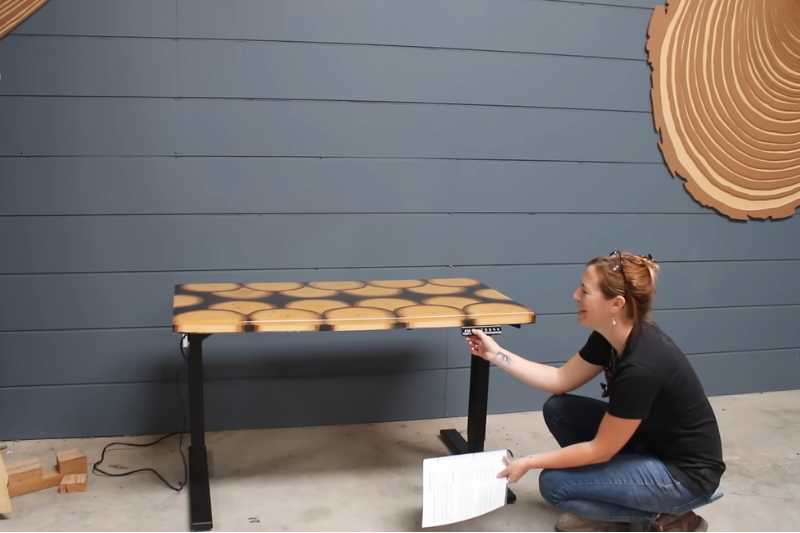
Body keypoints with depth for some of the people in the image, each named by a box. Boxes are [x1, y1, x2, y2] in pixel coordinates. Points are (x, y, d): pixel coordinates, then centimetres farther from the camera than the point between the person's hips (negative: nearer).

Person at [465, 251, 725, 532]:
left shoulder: (641, 366, -32)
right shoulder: (609, 337, -7)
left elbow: (600, 450, -23)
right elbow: (561, 380, 7)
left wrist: (528, 463, -14)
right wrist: (496, 354, 4)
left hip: (685, 472, -8)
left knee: (555, 484, -13)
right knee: (557, 409, 2)